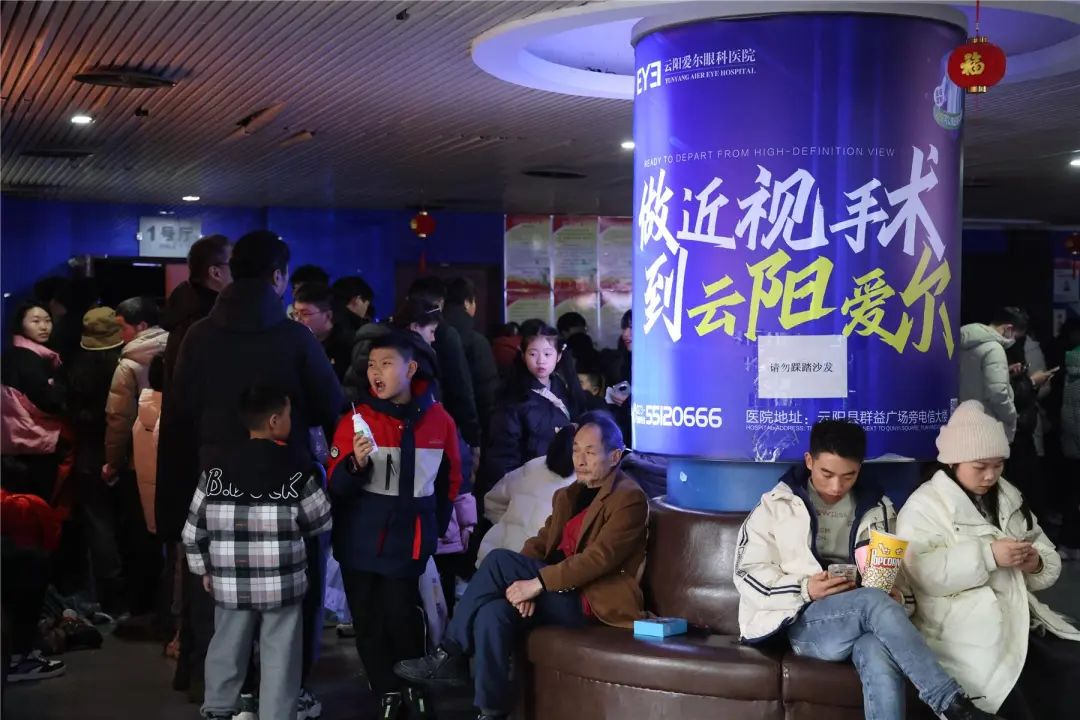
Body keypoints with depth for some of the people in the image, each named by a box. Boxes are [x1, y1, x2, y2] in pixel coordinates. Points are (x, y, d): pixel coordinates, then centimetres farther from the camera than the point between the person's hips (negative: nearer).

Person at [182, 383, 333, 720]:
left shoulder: (218, 468, -1)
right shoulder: (296, 466, -8)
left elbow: (194, 529, 3)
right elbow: (321, 522, 0)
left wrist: (204, 568, 17)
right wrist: (316, 478, 17)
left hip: (230, 582, 3)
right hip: (282, 584, -3)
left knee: (227, 649, 20)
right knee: (280, 658, 6)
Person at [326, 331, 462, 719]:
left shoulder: (439, 419, 1)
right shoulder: (356, 419, -3)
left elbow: (450, 479, 16)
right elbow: (335, 487, -5)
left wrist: (437, 525, 16)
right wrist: (355, 464, -23)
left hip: (410, 538, 0)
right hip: (361, 540, 1)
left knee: (401, 616, -4)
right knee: (368, 620, 5)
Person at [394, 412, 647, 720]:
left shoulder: (629, 499, -7)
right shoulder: (569, 495, 20)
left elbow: (599, 558, -19)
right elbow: (539, 543, 10)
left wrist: (537, 583, -23)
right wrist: (523, 583, -12)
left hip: (592, 603, -7)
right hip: (559, 595, 7)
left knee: (499, 559, -24)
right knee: (493, 611, -23)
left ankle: (450, 656, -13)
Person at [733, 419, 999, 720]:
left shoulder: (878, 509, 17)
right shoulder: (778, 505, 7)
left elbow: (901, 574, 18)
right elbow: (748, 574, 1)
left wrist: (899, 599, -7)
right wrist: (805, 589, -15)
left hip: (863, 618, 2)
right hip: (806, 622, -2)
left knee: (880, 658, -38)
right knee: (874, 601, -35)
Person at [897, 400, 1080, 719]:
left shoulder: (1010, 499, 18)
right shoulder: (924, 505, -3)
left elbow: (1050, 559, 19)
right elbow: (922, 571, -18)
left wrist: (1037, 565, -5)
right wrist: (987, 555, -22)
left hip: (1023, 622, 7)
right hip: (967, 635, -6)